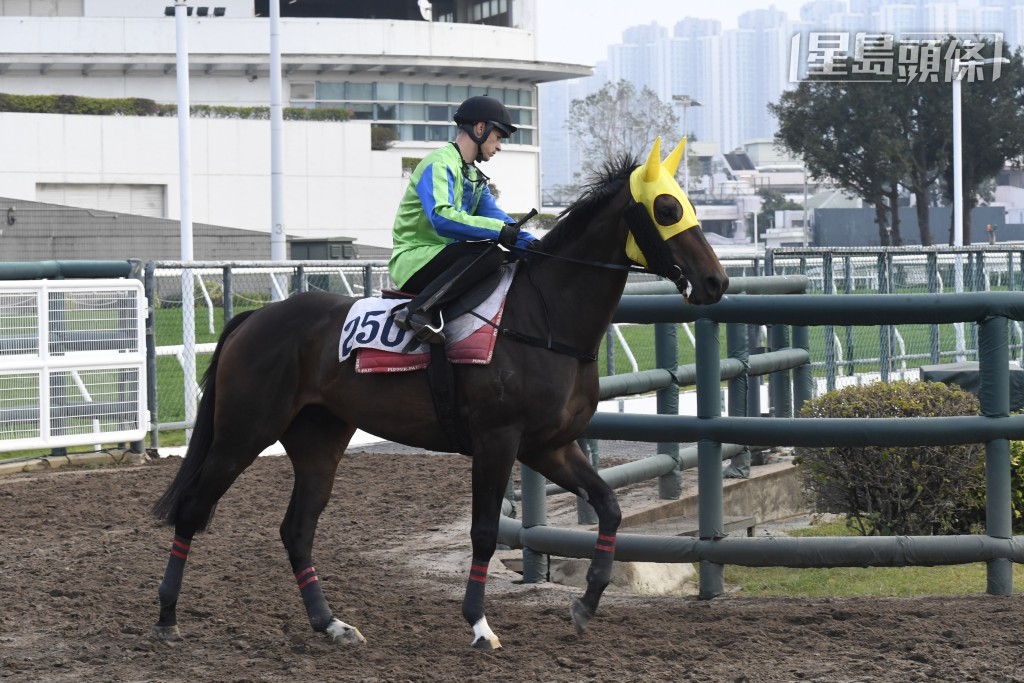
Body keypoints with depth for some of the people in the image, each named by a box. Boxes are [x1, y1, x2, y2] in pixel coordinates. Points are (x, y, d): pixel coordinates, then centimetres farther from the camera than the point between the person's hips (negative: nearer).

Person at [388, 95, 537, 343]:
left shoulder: (474, 176, 20)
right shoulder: (439, 165, -12)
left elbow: (496, 217, 14)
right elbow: (441, 217, -28)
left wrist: (531, 244, -4)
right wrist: (499, 230, -31)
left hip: (442, 259, 10)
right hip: (414, 260, -10)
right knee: (489, 253, -29)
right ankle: (420, 310, -35)